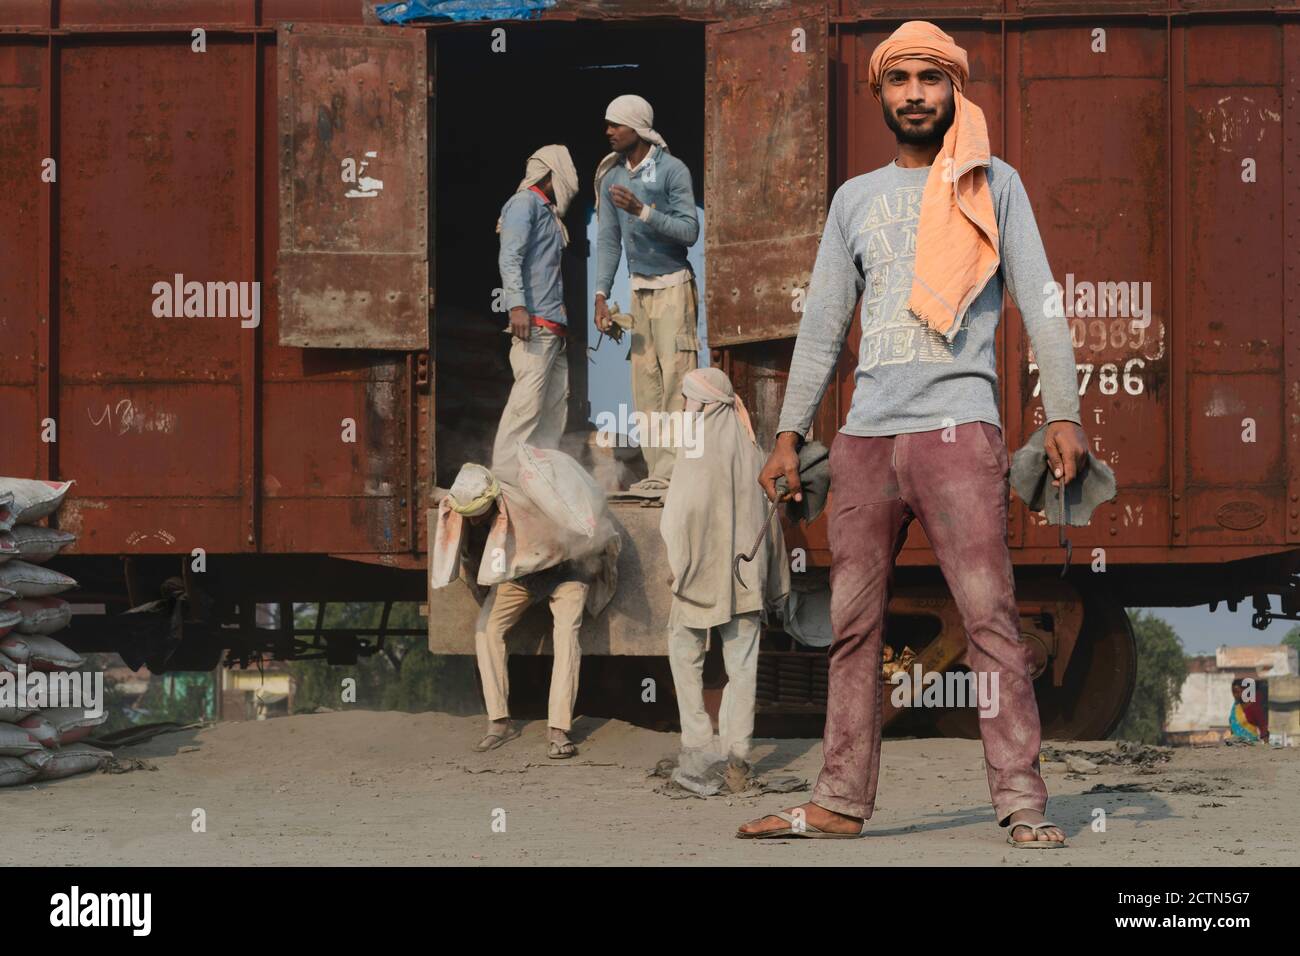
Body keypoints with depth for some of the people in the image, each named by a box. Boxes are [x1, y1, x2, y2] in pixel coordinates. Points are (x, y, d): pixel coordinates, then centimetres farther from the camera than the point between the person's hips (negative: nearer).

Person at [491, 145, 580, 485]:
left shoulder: (548, 212, 24)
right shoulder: (524, 203, -3)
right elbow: (509, 258, -15)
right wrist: (517, 306, -25)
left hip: (553, 324, 10)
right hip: (533, 321, -10)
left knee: (557, 397, 8)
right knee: (528, 397, -15)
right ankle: (505, 470, -15)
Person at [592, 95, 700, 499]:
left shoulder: (672, 170, -9)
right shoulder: (612, 177, 9)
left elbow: (690, 231, -13)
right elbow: (608, 239, 8)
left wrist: (643, 211, -24)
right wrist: (601, 295, -2)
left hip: (672, 287, -6)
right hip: (639, 289, 6)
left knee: (675, 380, -10)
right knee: (644, 384, 4)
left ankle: (671, 473, -12)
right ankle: (657, 472, 6)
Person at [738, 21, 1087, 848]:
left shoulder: (993, 184, 9)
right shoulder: (855, 199, 19)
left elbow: (1040, 303, 4)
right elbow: (823, 325, 19)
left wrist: (1064, 414, -7)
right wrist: (790, 434, 12)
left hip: (958, 426, -4)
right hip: (865, 436, 4)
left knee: (991, 617, -11)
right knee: (854, 625, 4)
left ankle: (1023, 803, -12)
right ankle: (842, 803, 8)